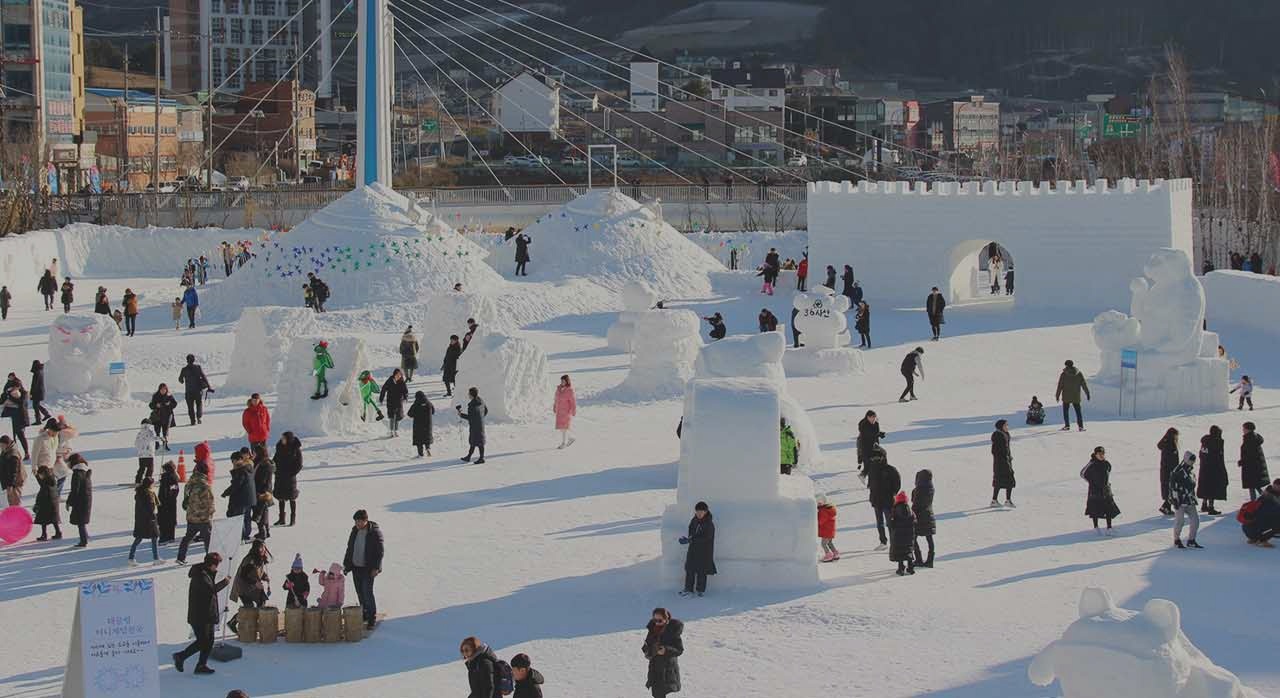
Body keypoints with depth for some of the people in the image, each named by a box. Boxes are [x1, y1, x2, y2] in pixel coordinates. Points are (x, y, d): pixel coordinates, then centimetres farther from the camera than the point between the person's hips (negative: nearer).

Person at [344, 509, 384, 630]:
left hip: (368, 569, -7)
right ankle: (365, 615, 23)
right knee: (360, 592, 10)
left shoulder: (375, 532, -12)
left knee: (367, 592, -10)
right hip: (355, 567, 7)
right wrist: (346, 564, 14)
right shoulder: (355, 531, 6)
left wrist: (375, 568, -16)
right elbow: (350, 548, 16)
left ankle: (372, 619, -1)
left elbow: (380, 551, -11)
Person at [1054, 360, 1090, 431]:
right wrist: (1087, 394, 10)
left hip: (1066, 397, -2)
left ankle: (1067, 425, 3)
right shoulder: (1079, 373, 2)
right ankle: (1080, 426, -3)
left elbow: (1060, 386, -6)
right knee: (1078, 411, 6)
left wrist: (1057, 396, 1)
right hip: (1076, 396, 2)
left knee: (1065, 411, 9)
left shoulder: (1063, 374, -6)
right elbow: (1084, 384, 4)